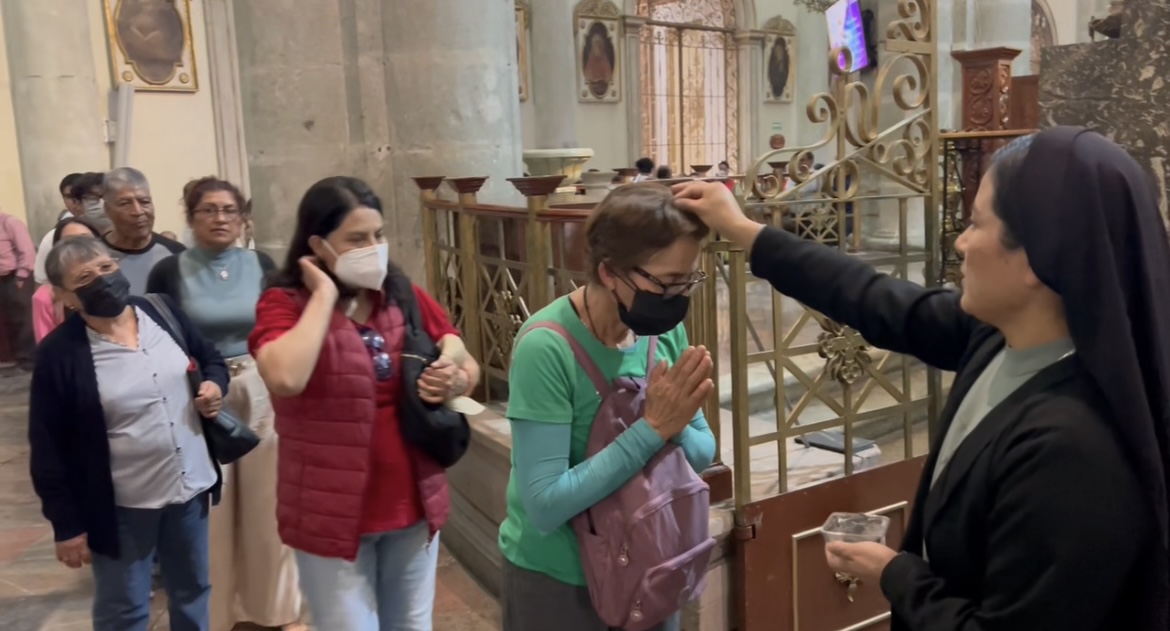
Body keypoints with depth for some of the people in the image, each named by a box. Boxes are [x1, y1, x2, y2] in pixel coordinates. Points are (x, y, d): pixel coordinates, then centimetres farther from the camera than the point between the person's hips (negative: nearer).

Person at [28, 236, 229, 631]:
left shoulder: (163, 312, -2)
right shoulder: (59, 353, -14)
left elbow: (210, 359, 14)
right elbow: (48, 449, -10)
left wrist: (215, 383, -9)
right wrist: (67, 524, -9)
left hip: (191, 485, 4)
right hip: (121, 506, -4)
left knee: (193, 591, 21)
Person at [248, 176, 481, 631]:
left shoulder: (408, 298, 1)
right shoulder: (284, 304, -11)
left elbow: (470, 369, 8)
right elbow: (285, 378, -32)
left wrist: (454, 381, -15)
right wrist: (325, 294, -22)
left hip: (412, 503, 5)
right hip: (332, 514, -4)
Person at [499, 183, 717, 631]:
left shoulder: (667, 331, -8)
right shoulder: (547, 347, -25)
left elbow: (703, 451, -1)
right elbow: (544, 505, -26)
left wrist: (673, 425, -22)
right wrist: (652, 428, -29)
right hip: (557, 577, -5)